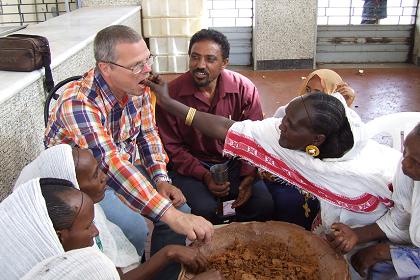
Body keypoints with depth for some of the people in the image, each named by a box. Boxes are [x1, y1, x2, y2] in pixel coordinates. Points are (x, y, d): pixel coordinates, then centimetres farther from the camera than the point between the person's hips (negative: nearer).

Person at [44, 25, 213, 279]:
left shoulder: (138, 86, -10)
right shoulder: (78, 104, -33)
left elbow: (147, 134, 2)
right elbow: (111, 163, -44)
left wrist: (160, 180, -14)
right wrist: (171, 215, -51)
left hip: (128, 169, 6)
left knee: (181, 211, -10)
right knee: (133, 228, -28)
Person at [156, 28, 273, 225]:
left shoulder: (245, 89, -8)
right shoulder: (171, 93, -12)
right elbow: (171, 146, -6)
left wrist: (249, 176, -16)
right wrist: (204, 176, -18)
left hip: (234, 162, 2)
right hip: (191, 166, -1)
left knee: (263, 204, -20)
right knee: (204, 209, -29)